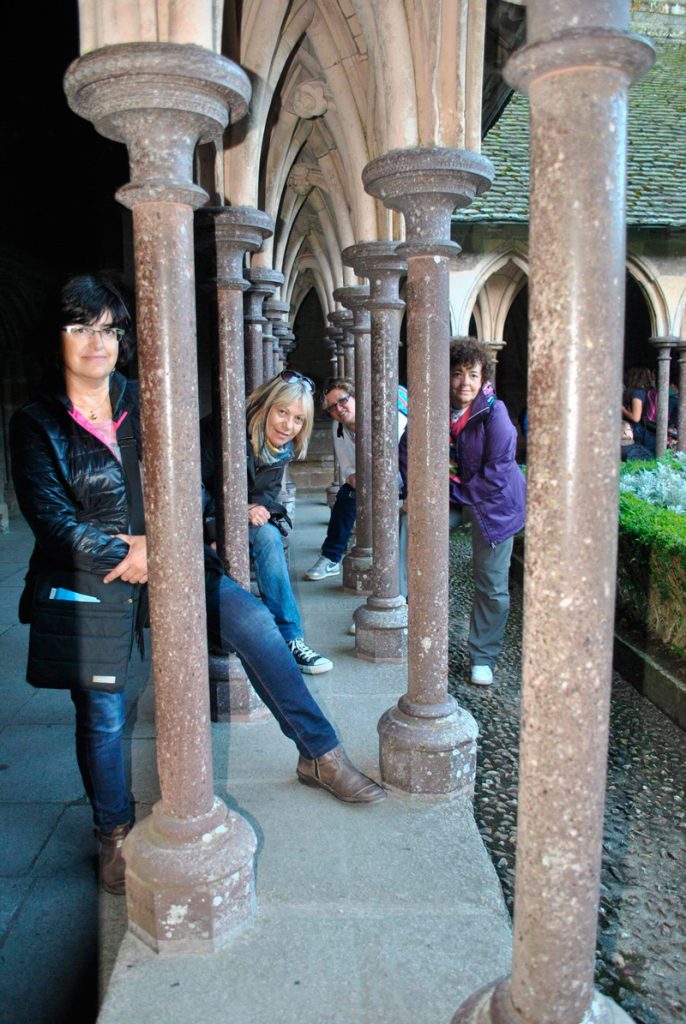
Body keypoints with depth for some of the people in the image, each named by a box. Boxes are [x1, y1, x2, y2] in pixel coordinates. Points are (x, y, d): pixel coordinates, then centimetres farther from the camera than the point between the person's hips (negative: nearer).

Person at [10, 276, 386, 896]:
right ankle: (115, 836, 33)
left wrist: (155, 542, -16)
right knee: (102, 716, 7)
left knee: (253, 622, -16)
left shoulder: (143, 405, 5)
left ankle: (319, 754, 0)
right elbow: (48, 516, -9)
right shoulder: (36, 425, -3)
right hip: (88, 583, -2)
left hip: (164, 558, 2)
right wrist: (122, 557, -17)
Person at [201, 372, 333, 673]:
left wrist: (262, 506, -19)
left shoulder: (282, 449, -1)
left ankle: (290, 639, -25)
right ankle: (289, 638, -27)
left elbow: (270, 490, 5)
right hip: (207, 519, -5)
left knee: (268, 536, -27)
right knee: (266, 535, -32)